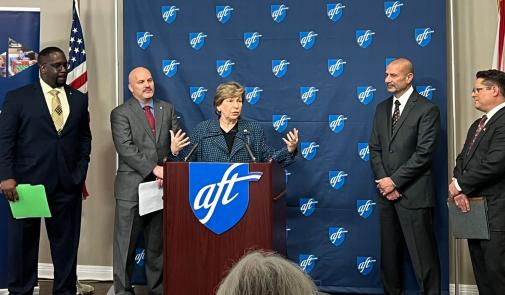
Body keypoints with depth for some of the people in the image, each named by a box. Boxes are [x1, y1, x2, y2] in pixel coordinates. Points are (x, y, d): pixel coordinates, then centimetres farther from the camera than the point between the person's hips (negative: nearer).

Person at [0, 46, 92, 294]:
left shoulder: (79, 99, 12)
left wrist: (80, 173, 2)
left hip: (67, 185, 3)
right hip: (28, 183, -2)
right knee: (23, 242, 7)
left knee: (66, 243, 8)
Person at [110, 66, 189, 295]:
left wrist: (174, 149, -15)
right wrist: (154, 168, -19)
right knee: (126, 243, 2)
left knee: (158, 243, 11)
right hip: (132, 187, -4)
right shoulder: (120, 113, -1)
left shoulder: (168, 109, 13)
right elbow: (126, 148, -12)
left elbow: (177, 142, 10)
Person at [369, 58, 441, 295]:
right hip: (387, 190, 6)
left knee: (422, 254, -1)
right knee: (389, 250, 13)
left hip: (413, 193, -6)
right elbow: (374, 148, 10)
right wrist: (383, 181, -3)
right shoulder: (382, 108, 13)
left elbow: (424, 153, -13)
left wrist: (395, 181, -13)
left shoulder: (427, 109, -7)